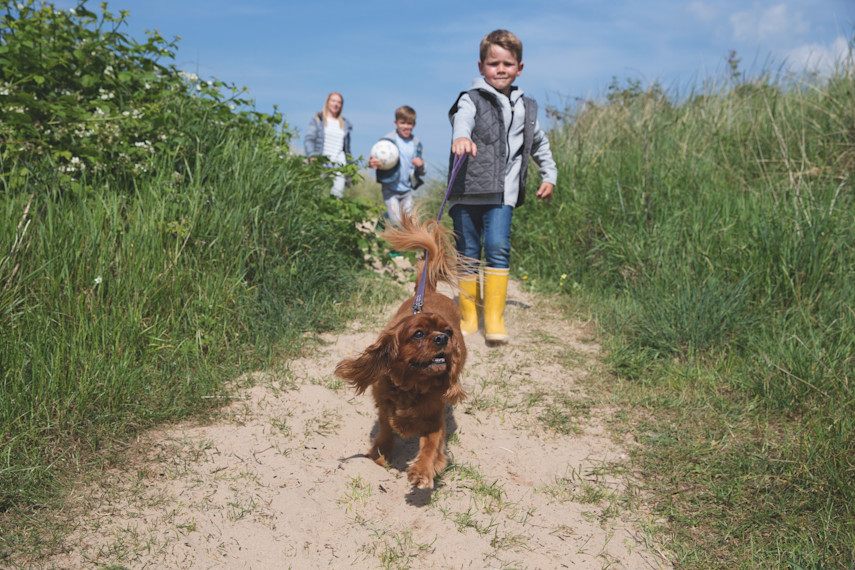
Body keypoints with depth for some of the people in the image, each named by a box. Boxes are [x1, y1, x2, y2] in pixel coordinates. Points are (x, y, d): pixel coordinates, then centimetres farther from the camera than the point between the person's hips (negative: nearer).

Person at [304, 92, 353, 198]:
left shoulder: (345, 124, 21)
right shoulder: (317, 120, 11)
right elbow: (309, 139, 2)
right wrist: (311, 156, -16)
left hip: (339, 163, 2)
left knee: (338, 193, -15)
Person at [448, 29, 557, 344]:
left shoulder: (525, 108, 17)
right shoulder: (472, 99, 2)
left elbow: (539, 142, 33)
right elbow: (463, 118, -22)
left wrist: (549, 176, 27)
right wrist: (461, 137, -45)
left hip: (502, 194, 2)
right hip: (467, 191, -2)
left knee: (498, 249, -13)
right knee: (467, 253, 3)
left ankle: (494, 320, -3)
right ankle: (468, 316, 18)